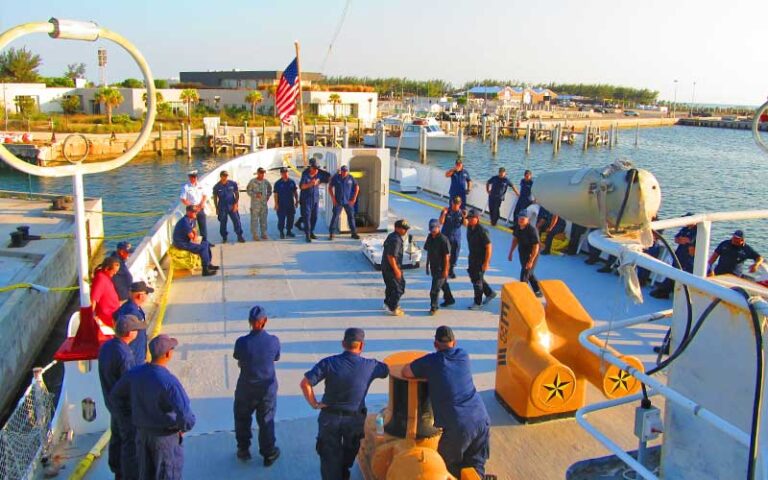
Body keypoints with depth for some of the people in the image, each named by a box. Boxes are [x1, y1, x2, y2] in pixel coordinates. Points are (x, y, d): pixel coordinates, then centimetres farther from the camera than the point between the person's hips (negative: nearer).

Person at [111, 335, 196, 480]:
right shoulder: (169, 381, -30)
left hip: (142, 433, 6)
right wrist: (184, 427, -10)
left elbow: (115, 396, 6)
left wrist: (132, 419, 12)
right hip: (165, 436, -6)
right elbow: (186, 418, -33)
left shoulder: (136, 373, -10)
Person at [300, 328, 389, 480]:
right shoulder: (369, 366, -15)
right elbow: (389, 370, 5)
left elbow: (304, 384, -20)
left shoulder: (329, 363, -17)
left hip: (329, 417, -1)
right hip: (355, 419, 1)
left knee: (330, 458, 16)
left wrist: (314, 404, -8)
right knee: (350, 451, 30)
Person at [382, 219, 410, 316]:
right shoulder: (396, 240, -25)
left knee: (390, 286, 25)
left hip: (385, 266, 10)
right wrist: (396, 270, -21)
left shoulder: (391, 236, 7)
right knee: (398, 288, 2)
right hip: (391, 268, -10)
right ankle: (392, 309, 10)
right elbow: (391, 256, -28)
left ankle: (388, 303, 41)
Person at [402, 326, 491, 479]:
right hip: (482, 420, 4)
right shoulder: (463, 356, 12)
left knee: (449, 464, 17)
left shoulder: (430, 361, -1)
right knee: (476, 463, 15)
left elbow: (405, 372, 12)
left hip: (458, 426, -4)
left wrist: (425, 371, 24)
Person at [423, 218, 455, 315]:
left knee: (435, 288, -8)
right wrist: (427, 265, 15)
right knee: (443, 284, 23)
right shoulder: (430, 238, 3)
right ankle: (449, 299, 41)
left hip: (441, 268, -7)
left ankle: (433, 307, 2)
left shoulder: (443, 239, -19)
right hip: (433, 266, 7)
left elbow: (447, 255, -17)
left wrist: (445, 270, -17)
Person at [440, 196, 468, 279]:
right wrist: (444, 214, -24)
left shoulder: (461, 212, -1)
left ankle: (451, 270, 23)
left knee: (455, 255, 9)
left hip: (457, 236, 2)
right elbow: (441, 222, -10)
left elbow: (465, 224, -3)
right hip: (446, 235, -2)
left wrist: (464, 217, -20)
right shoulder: (447, 211, -6)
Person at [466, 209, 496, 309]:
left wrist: (486, 263, -22)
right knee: (473, 278, 19)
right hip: (472, 258, 9)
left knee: (477, 281, 1)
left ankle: (478, 303, 17)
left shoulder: (482, 231, -24)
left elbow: (489, 247, -23)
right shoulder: (469, 228, 1)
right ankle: (490, 293, 38)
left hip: (481, 260, -9)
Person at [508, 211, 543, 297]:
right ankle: (538, 291, 42)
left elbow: (536, 247, -25)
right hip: (522, 253, 8)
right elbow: (515, 239, 10)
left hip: (531, 255, -8)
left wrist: (531, 261, -25)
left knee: (524, 275, -5)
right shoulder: (517, 227, -7)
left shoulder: (532, 230, -28)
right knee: (529, 273, 23)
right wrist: (511, 253, 12)